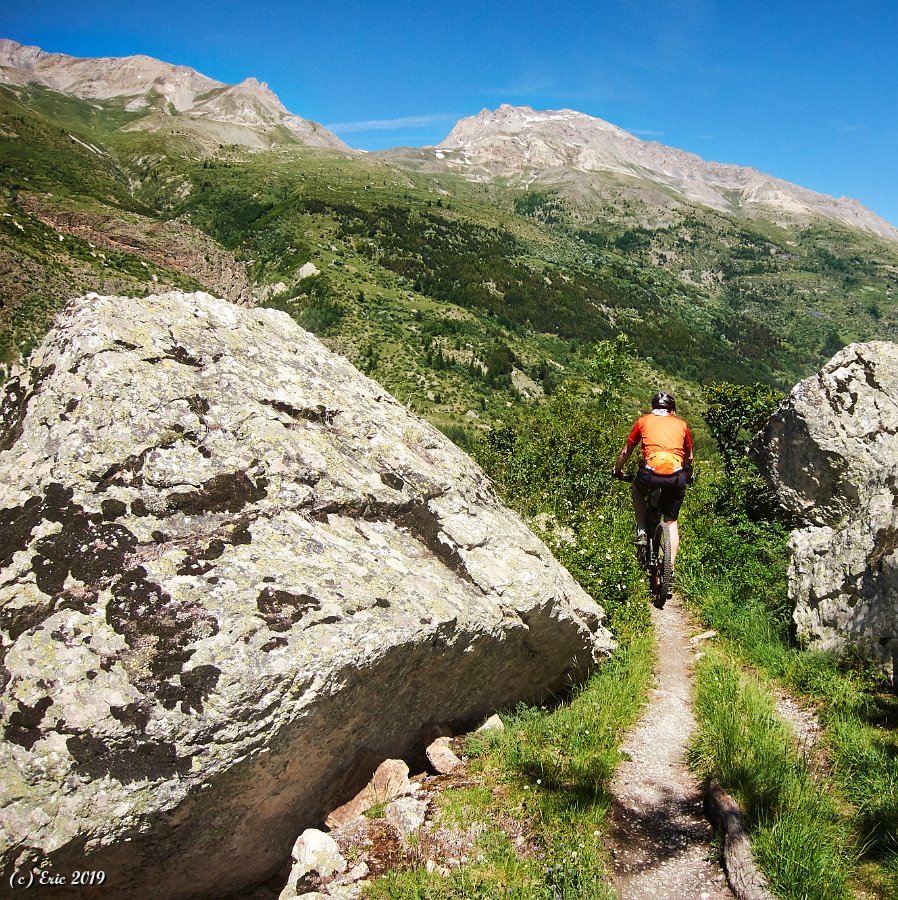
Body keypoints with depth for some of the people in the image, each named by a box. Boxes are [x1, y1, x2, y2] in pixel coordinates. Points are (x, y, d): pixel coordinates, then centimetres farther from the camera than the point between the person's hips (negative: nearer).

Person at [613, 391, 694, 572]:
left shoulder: (644, 421, 19)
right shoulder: (681, 424, 22)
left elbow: (625, 452, 25)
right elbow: (690, 458, 31)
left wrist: (617, 471, 42)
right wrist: (688, 477, 49)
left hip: (651, 471, -1)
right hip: (677, 476, 2)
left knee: (637, 491, 34)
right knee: (672, 521, 20)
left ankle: (641, 532, 21)